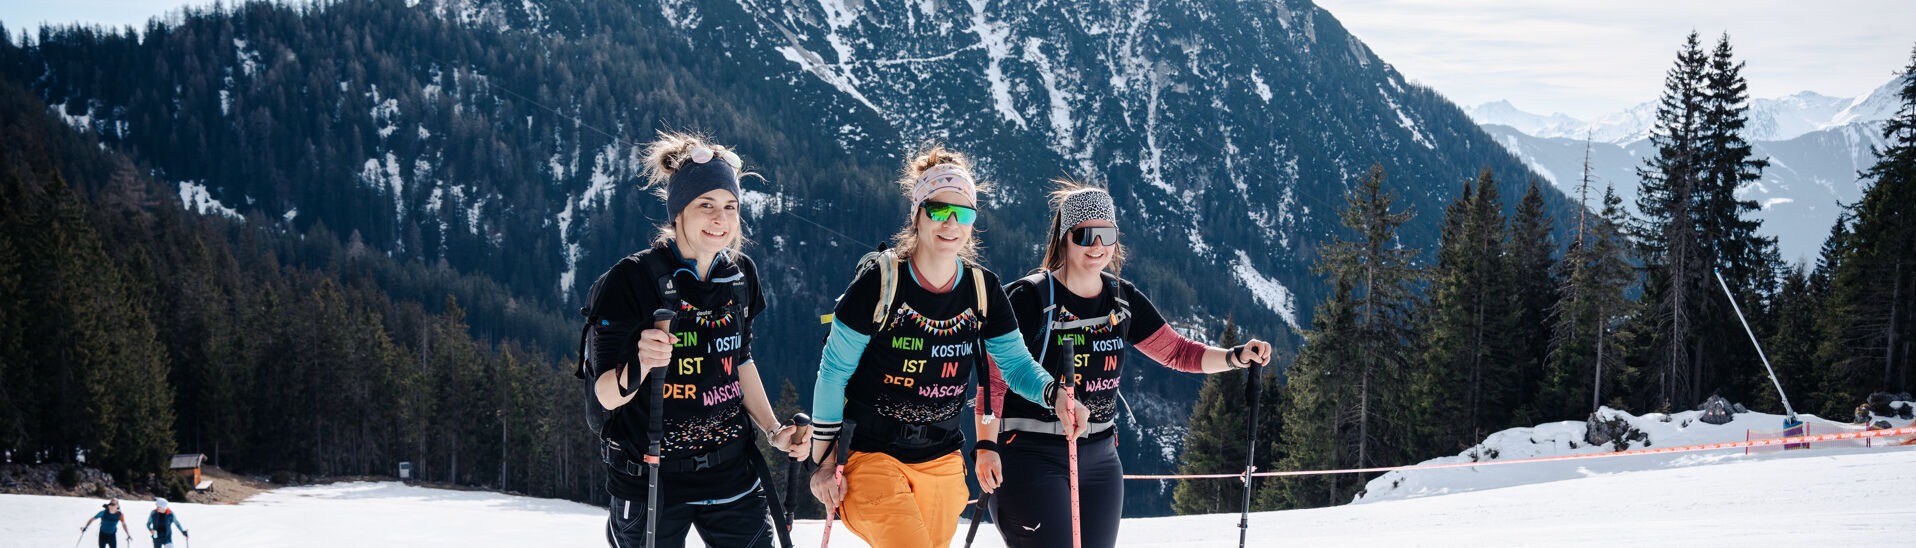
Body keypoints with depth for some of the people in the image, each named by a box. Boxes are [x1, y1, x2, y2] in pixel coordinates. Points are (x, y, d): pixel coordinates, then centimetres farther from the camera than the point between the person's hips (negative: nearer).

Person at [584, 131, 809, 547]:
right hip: (650, 478, -4)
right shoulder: (631, 280, -12)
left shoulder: (741, 275, 4)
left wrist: (773, 431, 14)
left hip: (731, 471, 5)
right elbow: (606, 395, -15)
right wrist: (640, 367, -33)